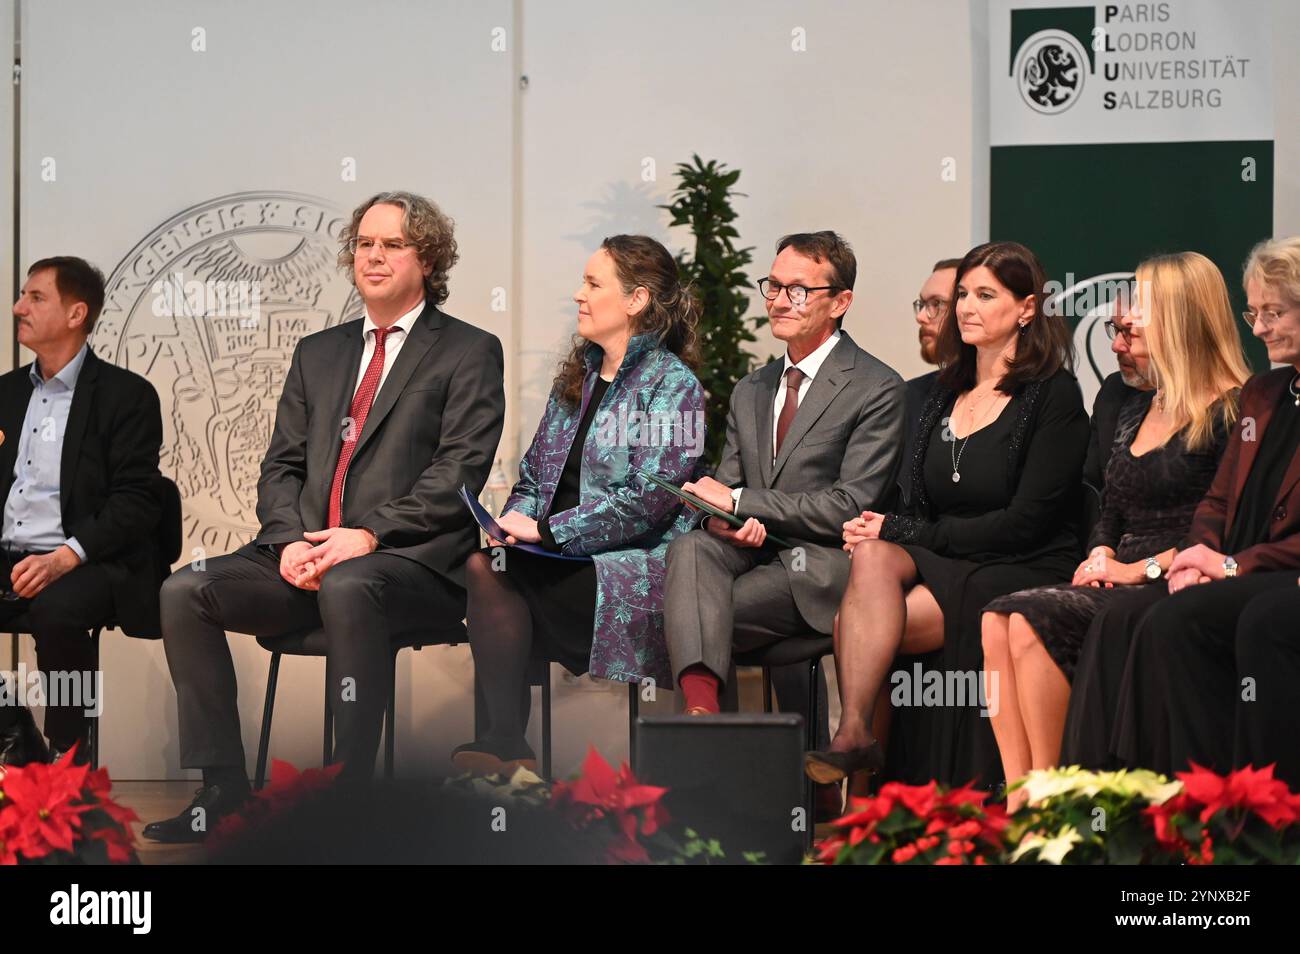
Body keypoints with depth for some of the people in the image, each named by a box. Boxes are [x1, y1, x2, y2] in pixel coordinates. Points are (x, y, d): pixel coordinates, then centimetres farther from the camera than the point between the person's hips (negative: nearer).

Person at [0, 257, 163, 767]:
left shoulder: (127, 395, -2)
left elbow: (136, 501, -10)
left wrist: (64, 558, -23)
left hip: (88, 563, -6)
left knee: (58, 610, -37)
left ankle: (68, 753, -15)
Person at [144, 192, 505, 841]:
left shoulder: (468, 353, 5)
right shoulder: (317, 353, 23)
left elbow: (459, 471, -6)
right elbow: (282, 464, 18)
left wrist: (369, 535, -16)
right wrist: (291, 539, -4)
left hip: (410, 561, -6)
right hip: (306, 556, 6)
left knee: (346, 587, -39)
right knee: (184, 591, -17)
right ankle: (219, 794, -13)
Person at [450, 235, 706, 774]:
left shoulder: (672, 386, -3)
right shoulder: (576, 377, 21)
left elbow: (649, 500, -14)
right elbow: (535, 472, 23)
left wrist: (548, 530, -17)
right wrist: (516, 519, -1)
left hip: (631, 567, -6)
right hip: (562, 558, 6)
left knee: (490, 569, -26)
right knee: (484, 563, -26)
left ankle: (506, 744, -21)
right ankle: (505, 746, -30)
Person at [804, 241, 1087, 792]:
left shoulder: (1053, 395, -4)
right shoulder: (944, 395, 18)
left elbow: (1024, 524, -12)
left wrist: (902, 531, -11)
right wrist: (887, 532, -9)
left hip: (1025, 576, -6)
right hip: (940, 562, 6)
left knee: (859, 622, -28)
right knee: (872, 557, -30)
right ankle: (854, 738, -37)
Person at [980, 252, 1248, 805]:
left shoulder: (1231, 412, -4)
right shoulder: (1136, 411, 22)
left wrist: (1142, 569, -15)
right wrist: (1101, 556, 4)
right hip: (1116, 586, 8)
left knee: (1029, 624, -28)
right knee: (998, 621, -20)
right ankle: (1018, 802, -27)